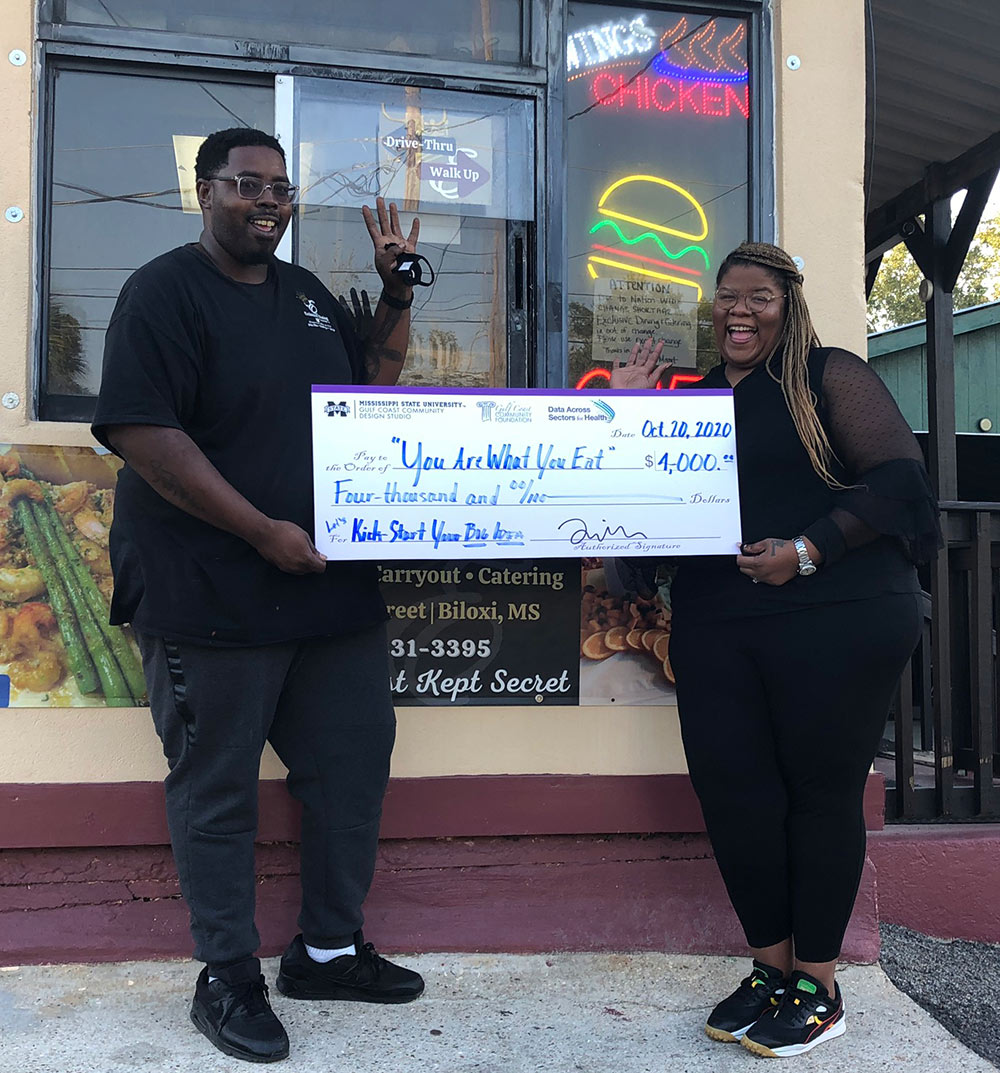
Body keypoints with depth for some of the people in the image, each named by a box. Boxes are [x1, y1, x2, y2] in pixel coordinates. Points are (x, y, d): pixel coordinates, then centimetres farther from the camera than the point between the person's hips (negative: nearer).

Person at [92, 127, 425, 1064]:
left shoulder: (306, 294, 16)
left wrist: (396, 291, 10)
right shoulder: (164, 291, -7)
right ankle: (227, 976, 25)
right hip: (212, 595, -7)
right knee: (217, 790, 6)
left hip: (334, 587, 8)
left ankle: (329, 949, 32)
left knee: (352, 766, 13)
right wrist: (263, 531, -20)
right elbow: (141, 432, -17)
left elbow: (372, 387, 24)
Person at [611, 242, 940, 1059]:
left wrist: (807, 550, -15)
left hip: (836, 620, -5)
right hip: (716, 629, 5)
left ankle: (819, 988, 19)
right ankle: (770, 968, 23)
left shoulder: (827, 376, 3)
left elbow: (899, 477, -6)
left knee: (821, 791, 3)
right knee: (732, 791, 4)